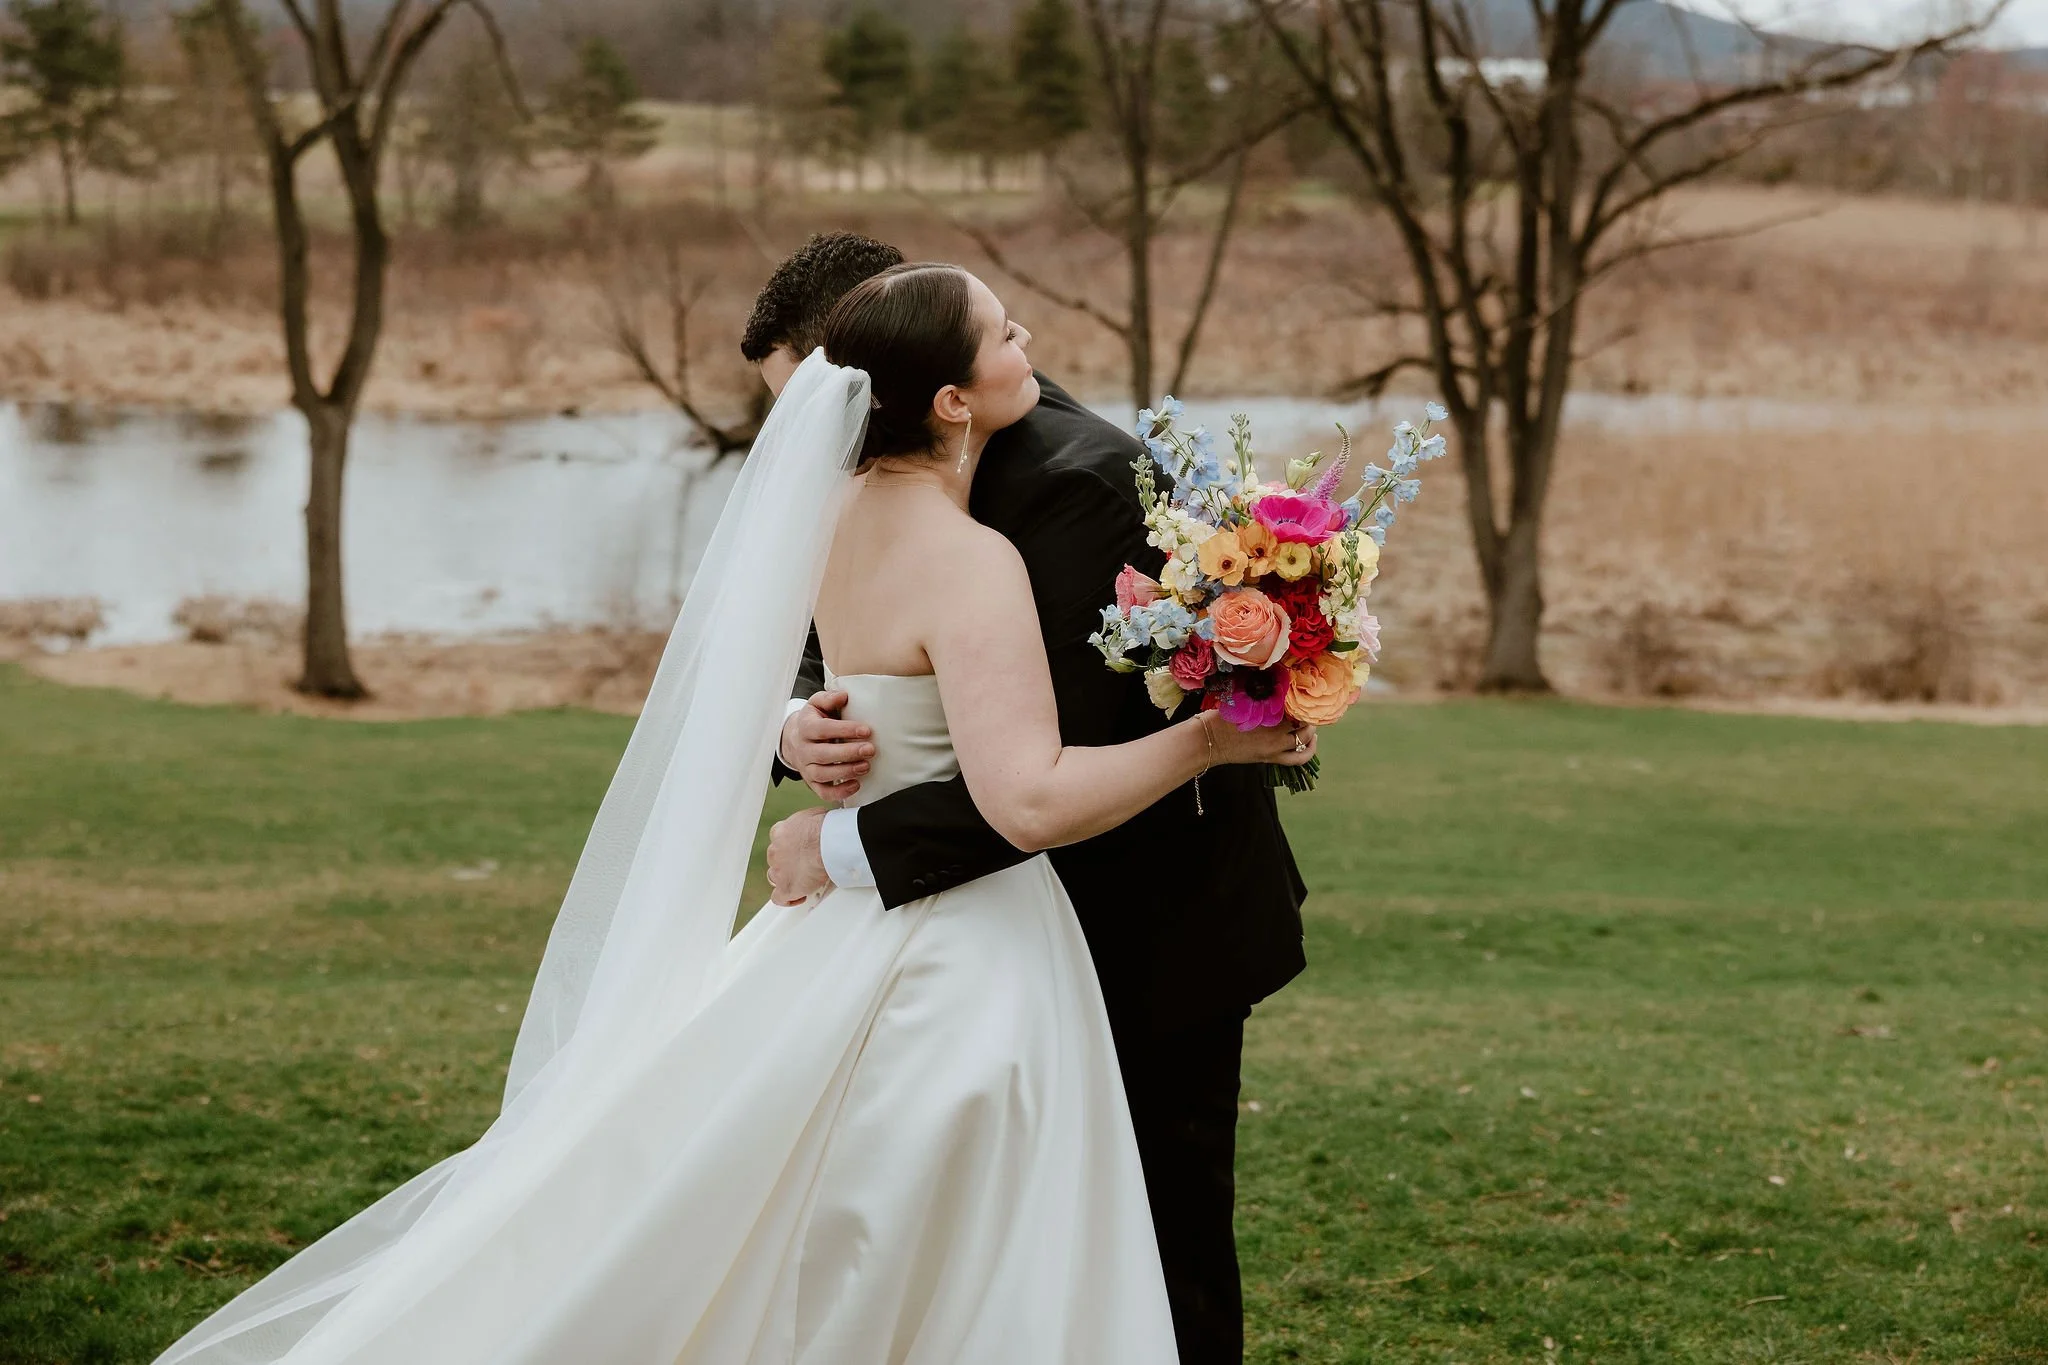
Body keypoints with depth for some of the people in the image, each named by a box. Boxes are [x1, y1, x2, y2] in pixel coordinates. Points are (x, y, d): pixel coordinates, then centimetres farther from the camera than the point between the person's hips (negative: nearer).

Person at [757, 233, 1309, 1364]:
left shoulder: (1081, 483, -27)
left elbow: (1057, 762, -33)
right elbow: (826, 659, 4)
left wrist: (848, 847, -29)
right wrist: (801, 728, -21)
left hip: (1153, 927, -8)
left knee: (1163, 1268, 1)